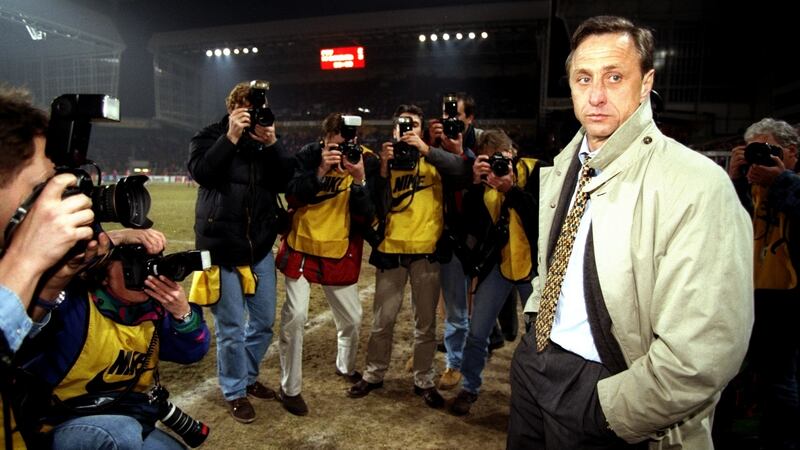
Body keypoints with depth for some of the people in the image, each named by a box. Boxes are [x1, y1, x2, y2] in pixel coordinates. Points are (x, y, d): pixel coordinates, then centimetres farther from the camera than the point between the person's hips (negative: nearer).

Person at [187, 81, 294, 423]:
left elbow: (285, 181, -4)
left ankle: (249, 377, 36)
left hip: (260, 245, 4)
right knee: (230, 327, 2)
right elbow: (201, 172, -19)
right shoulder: (210, 136, 0)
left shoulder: (266, 140, 9)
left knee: (264, 320, 13)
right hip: (222, 246, -4)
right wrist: (231, 137, -21)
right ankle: (234, 391, 22)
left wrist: (271, 144, -16)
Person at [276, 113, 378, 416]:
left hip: (340, 252, 1)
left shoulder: (366, 161, -8)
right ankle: (290, 388, 9)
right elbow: (293, 198, -16)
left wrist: (359, 180, -27)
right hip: (302, 246, -1)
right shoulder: (308, 155, -7)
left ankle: (346, 367, 41)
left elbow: (366, 216, -13)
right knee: (295, 315, -10)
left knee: (352, 318, 11)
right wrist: (320, 170, -27)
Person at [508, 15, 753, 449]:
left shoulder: (697, 186, -21)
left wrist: (608, 413, -15)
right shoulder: (563, 165, 2)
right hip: (534, 361, 7)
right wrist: (536, 334, 10)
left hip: (603, 389, -6)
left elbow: (699, 357, -24)